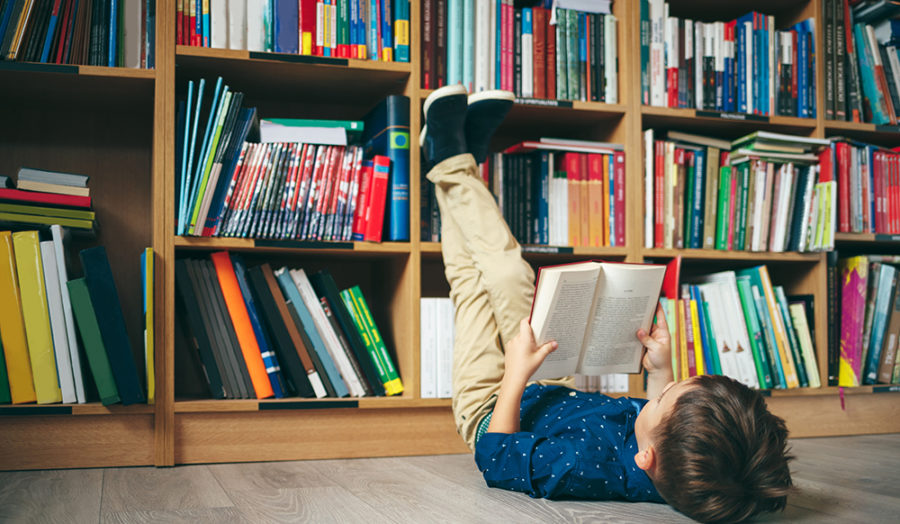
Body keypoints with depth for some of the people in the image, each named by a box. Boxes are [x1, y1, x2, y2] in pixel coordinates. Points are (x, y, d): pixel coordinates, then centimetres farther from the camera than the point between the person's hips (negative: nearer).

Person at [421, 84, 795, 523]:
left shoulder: (586, 465, -50)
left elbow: (494, 458, -29)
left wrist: (515, 375, -25)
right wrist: (661, 370, -11)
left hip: (493, 413, -5)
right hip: (559, 394, 5)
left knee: (473, 277, 3)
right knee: (507, 274, 12)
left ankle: (450, 161, 28)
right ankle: (461, 161, 33)